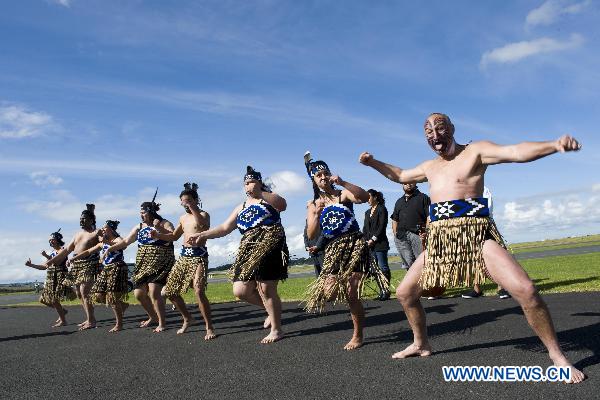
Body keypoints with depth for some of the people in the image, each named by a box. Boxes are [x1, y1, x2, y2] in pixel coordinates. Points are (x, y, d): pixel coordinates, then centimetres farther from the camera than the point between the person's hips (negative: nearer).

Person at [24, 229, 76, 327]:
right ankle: (62, 310, 25)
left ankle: (63, 321, 0)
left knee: (54, 300, -11)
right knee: (44, 299, 8)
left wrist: (47, 256, -28)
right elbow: (45, 267, 20)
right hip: (51, 278, 9)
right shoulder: (52, 252, 17)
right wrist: (31, 265, 14)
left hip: (59, 277, -9)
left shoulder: (62, 250, -5)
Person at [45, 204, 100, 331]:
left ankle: (91, 321, -10)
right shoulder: (78, 234, 20)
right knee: (79, 294, 8)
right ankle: (89, 319, 17)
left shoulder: (96, 233, -2)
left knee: (84, 292, -15)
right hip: (76, 266, 8)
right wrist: (52, 260, 21)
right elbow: (66, 250, 23)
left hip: (89, 265, -8)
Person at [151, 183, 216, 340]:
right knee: (170, 291, 9)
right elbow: (174, 236, 27)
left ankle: (209, 328, -11)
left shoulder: (203, 214, -4)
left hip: (199, 256, -8)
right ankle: (187, 318, 30)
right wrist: (158, 235, 11)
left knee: (199, 291, -24)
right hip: (184, 255, 8)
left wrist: (192, 208, -30)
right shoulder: (183, 218, 17)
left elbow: (202, 223, -30)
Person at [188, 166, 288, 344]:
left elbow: (283, 205, -18)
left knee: (266, 290, -7)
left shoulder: (269, 198, 6)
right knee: (240, 290, -1)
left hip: (269, 247, -6)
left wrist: (260, 193, -27)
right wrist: (202, 235, 3)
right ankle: (272, 310, 23)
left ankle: (276, 330, 11)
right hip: (248, 250, 6)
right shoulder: (241, 208, 22)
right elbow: (225, 228, 15)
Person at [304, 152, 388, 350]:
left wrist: (342, 182, -26)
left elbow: (364, 197, -20)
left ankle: (358, 336, 13)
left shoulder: (343, 194, 1)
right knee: (329, 290, -16)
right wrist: (317, 213, -14)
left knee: (351, 293, -8)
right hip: (333, 249, 3)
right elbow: (311, 235, 0)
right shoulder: (313, 205, 9)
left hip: (354, 245, -3)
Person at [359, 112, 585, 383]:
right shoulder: (429, 167, 18)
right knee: (404, 293, 9)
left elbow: (516, 152, -17)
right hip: (439, 241, 6)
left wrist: (554, 144, -34)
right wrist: (373, 163, 25)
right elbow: (400, 175, 35)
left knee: (525, 290, -23)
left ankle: (556, 354, 0)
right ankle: (421, 344, 32)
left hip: (477, 236, -6)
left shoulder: (476, 151, -1)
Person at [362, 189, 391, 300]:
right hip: (370, 245, 7)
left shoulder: (381, 209, -1)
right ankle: (382, 291, 9)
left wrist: (374, 239, -13)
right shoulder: (368, 212, 20)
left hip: (380, 244, -7)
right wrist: (366, 241, 2)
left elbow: (382, 226, -10)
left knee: (383, 267, -7)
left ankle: (386, 291, -2)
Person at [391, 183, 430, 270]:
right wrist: (395, 234, 11)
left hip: (418, 234, -5)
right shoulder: (399, 201, 26)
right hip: (401, 236, 5)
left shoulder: (423, 198, 10)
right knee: (409, 264, 4)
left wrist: (426, 232, -14)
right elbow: (394, 220, 26)